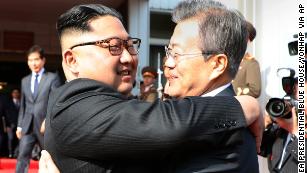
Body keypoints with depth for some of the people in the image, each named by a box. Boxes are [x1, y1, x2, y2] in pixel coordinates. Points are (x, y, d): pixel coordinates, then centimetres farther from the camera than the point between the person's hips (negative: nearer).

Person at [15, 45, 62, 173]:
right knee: (22, 157, -4)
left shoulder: (52, 78, 0)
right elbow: (23, 105, 17)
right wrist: (19, 125, 12)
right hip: (28, 125, 3)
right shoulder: (25, 81, 15)